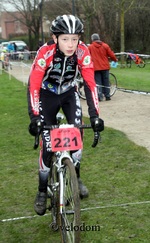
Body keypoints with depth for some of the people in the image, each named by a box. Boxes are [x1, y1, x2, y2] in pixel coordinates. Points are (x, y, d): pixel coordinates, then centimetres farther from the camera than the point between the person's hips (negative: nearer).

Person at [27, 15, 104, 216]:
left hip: (69, 93, 2)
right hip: (47, 95, -2)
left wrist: (95, 115, -32)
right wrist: (34, 117, -44)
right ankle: (42, 191, 9)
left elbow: (90, 84, -24)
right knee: (48, 145, -8)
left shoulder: (82, 52, -25)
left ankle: (76, 177, 11)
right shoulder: (45, 53, -31)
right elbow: (33, 86, -34)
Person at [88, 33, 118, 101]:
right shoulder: (105, 46, 1)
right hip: (105, 67, 2)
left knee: (98, 83, 2)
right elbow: (111, 55, 3)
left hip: (96, 67, -1)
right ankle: (107, 96, 12)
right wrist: (115, 60, 23)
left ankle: (100, 96, -7)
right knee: (106, 82, 9)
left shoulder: (90, 47, -2)